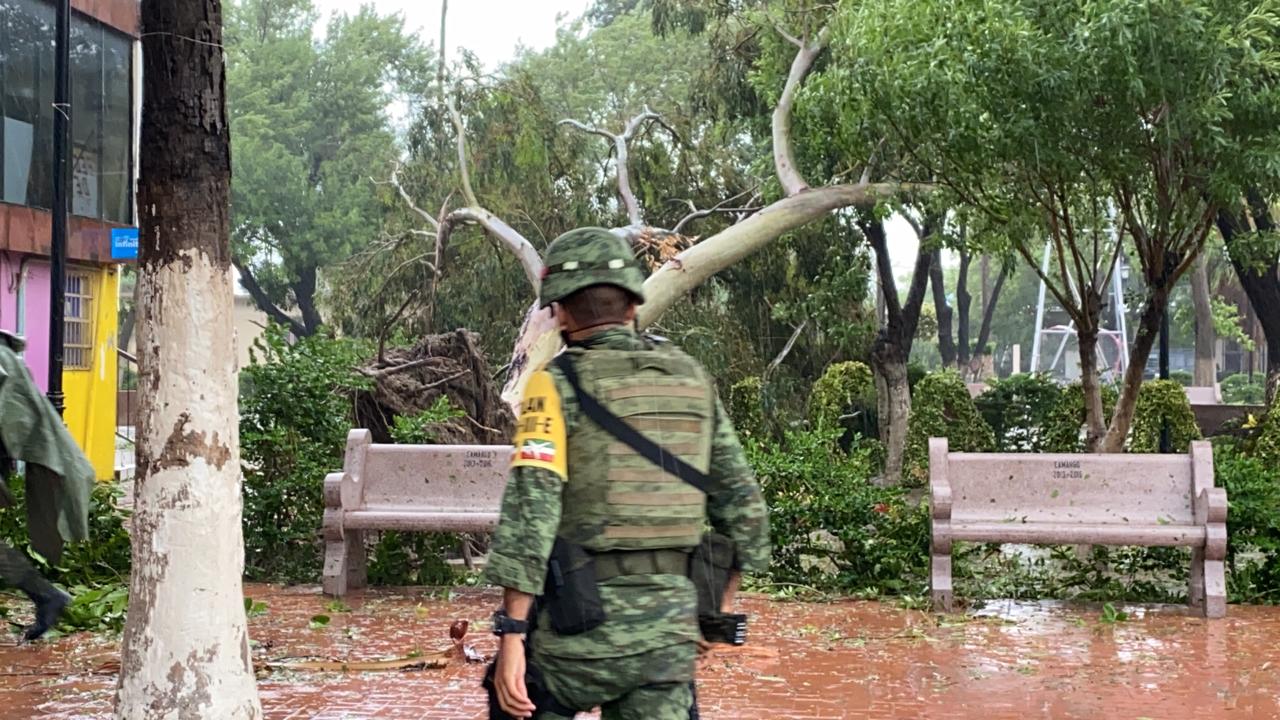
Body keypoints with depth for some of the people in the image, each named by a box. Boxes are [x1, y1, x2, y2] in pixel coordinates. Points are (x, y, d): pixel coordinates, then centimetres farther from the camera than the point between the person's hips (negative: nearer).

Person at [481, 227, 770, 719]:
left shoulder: (558, 383, -6)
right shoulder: (690, 378, 9)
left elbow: (530, 509, -15)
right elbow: (743, 503, 12)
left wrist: (511, 633, -15)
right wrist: (718, 605, 23)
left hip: (582, 620, -4)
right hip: (671, 625, 4)